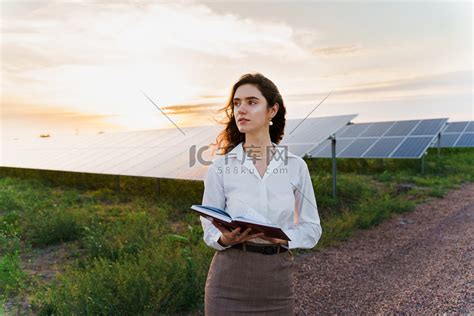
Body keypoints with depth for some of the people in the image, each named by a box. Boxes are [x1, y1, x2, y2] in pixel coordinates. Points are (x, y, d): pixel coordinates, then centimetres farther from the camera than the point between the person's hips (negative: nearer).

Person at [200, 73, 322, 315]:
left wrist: (282, 237, -16)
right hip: (230, 279, -1)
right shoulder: (220, 166, -4)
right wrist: (225, 238, -20)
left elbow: (312, 228, 3)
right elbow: (209, 229, 0)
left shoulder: (296, 166, -2)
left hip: (278, 279, 1)